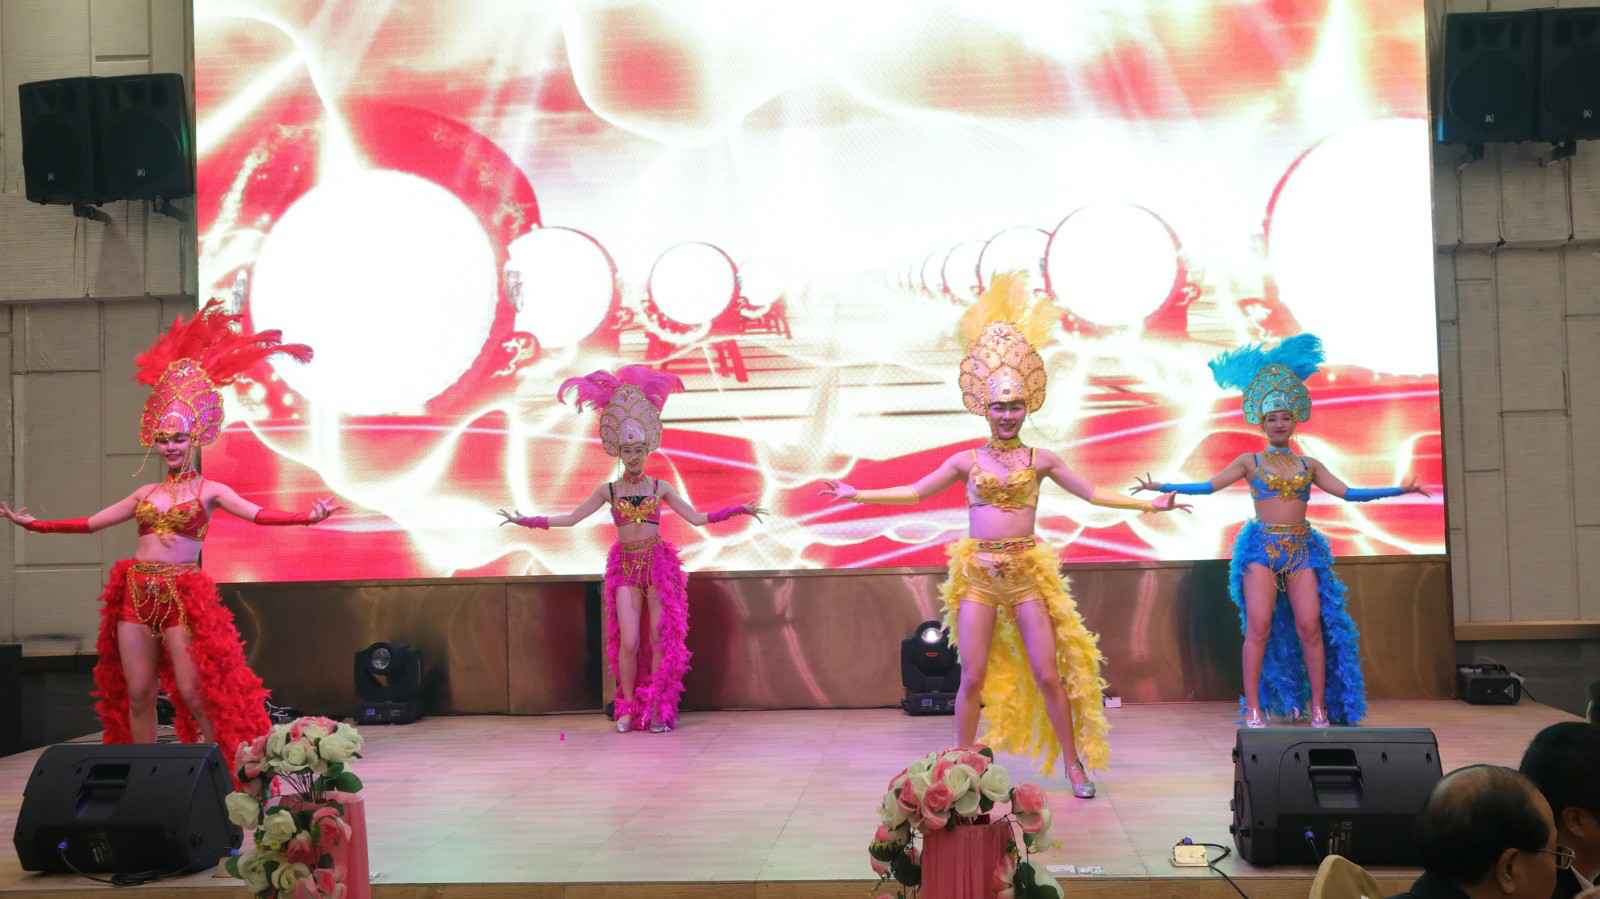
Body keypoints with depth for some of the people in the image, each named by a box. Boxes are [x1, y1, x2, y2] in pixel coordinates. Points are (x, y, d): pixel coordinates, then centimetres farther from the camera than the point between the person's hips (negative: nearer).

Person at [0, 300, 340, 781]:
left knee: (195, 695, -6)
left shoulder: (209, 490, 0)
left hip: (182, 597, -5)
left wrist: (306, 517, -30)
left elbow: (258, 514, -14)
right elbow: (91, 522, 21)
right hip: (136, 595, 5)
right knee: (136, 694, 7)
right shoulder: (146, 493, 14)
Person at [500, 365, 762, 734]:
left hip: (658, 564, 0)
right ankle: (628, 709, 7)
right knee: (628, 641, -6)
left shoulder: (660, 488, 5)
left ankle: (657, 709, 5)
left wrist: (738, 510, 0)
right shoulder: (608, 491, 6)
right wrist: (525, 520, 2)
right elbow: (570, 518, 7)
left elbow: (696, 518, 6)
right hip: (625, 566, 0)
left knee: (660, 638, -2)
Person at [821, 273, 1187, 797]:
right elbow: (915, 492, 12)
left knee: (1049, 674, -1)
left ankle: (1074, 764, 11)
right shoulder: (967, 460, 6)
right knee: (973, 678, 1)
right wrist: (858, 495, 9)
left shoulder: (1039, 459, 5)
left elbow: (1091, 493, 11)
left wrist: (1147, 504, 7)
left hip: (1026, 572, 0)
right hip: (977, 573, 0)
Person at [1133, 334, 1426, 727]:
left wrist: (1399, 490, 5)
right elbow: (1208, 486, 1)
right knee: (1259, 627, -9)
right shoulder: (1250, 462, 8)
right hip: (1262, 547, -2)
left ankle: (1319, 708, 3)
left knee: (1311, 627, -4)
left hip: (1302, 548, 2)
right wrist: (1163, 487, -7)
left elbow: (1348, 492, 10)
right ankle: (1253, 709, -5)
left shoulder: (1309, 465, 14)